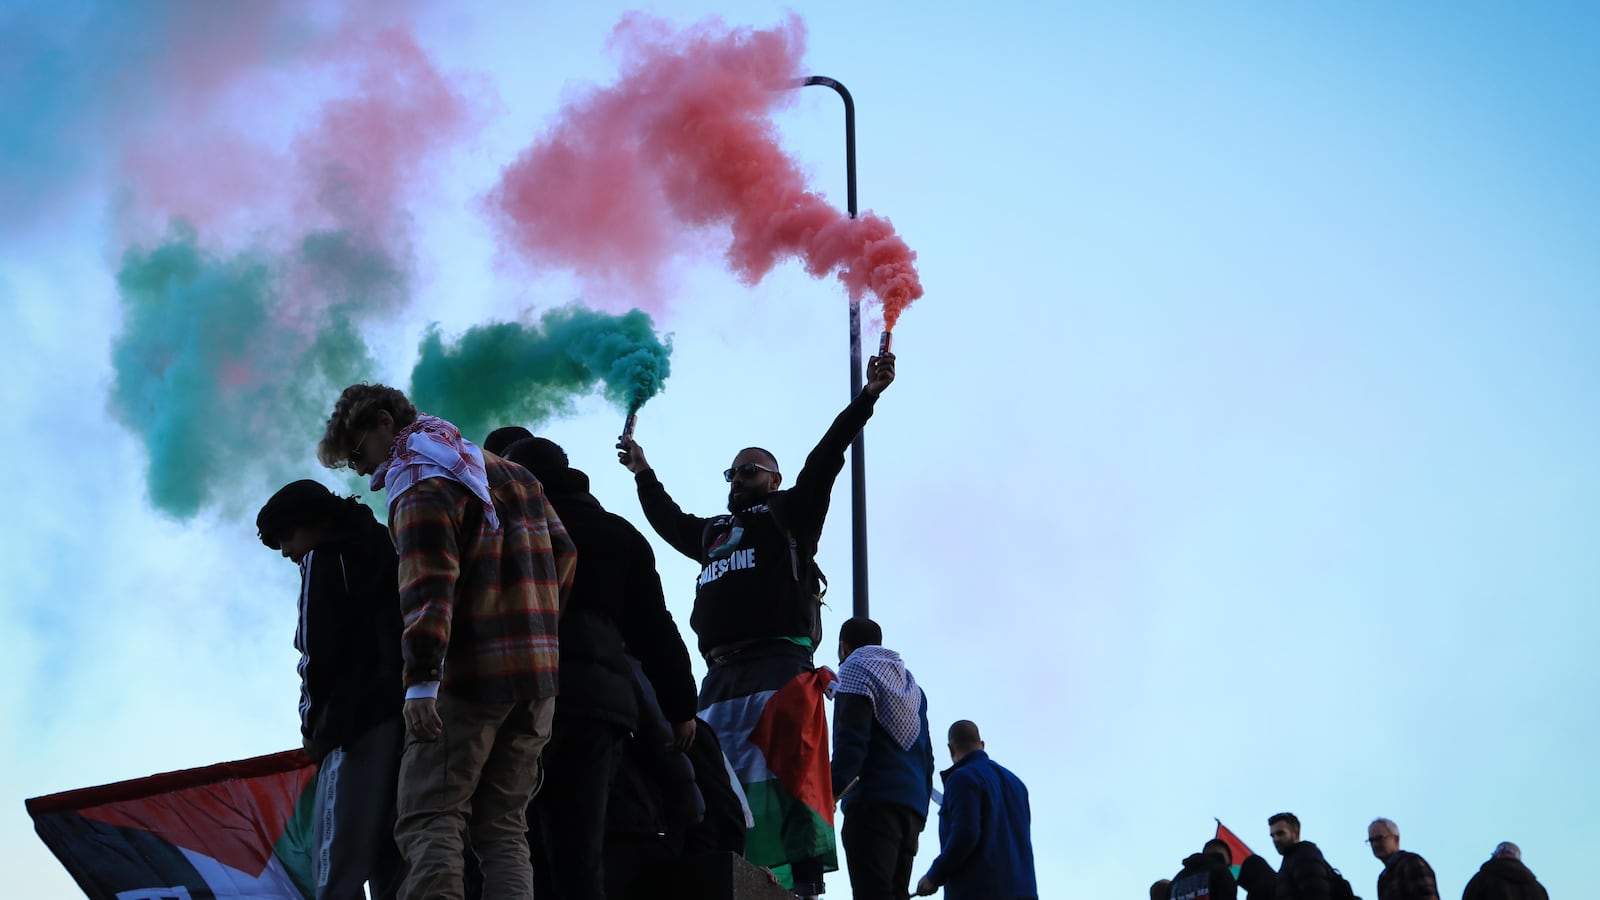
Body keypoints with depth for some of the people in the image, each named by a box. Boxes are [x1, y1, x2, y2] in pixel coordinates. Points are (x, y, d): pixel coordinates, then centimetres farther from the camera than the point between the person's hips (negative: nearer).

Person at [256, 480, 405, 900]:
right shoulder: (385, 553, 26)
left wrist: (312, 723, 1)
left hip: (357, 723, -8)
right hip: (407, 717, 8)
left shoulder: (323, 559, 3)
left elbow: (318, 649, -8)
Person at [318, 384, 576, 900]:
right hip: (537, 675, 8)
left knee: (428, 820, -9)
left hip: (468, 678, -8)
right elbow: (563, 554, 19)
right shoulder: (509, 473, 21)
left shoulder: (418, 481, -5)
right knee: (502, 827, 9)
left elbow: (429, 583, -18)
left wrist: (420, 680, -25)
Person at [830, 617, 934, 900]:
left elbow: (852, 738, -11)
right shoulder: (912, 687, 28)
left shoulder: (856, 668, 6)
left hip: (873, 802, -8)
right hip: (913, 807, 8)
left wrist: (834, 789, -18)